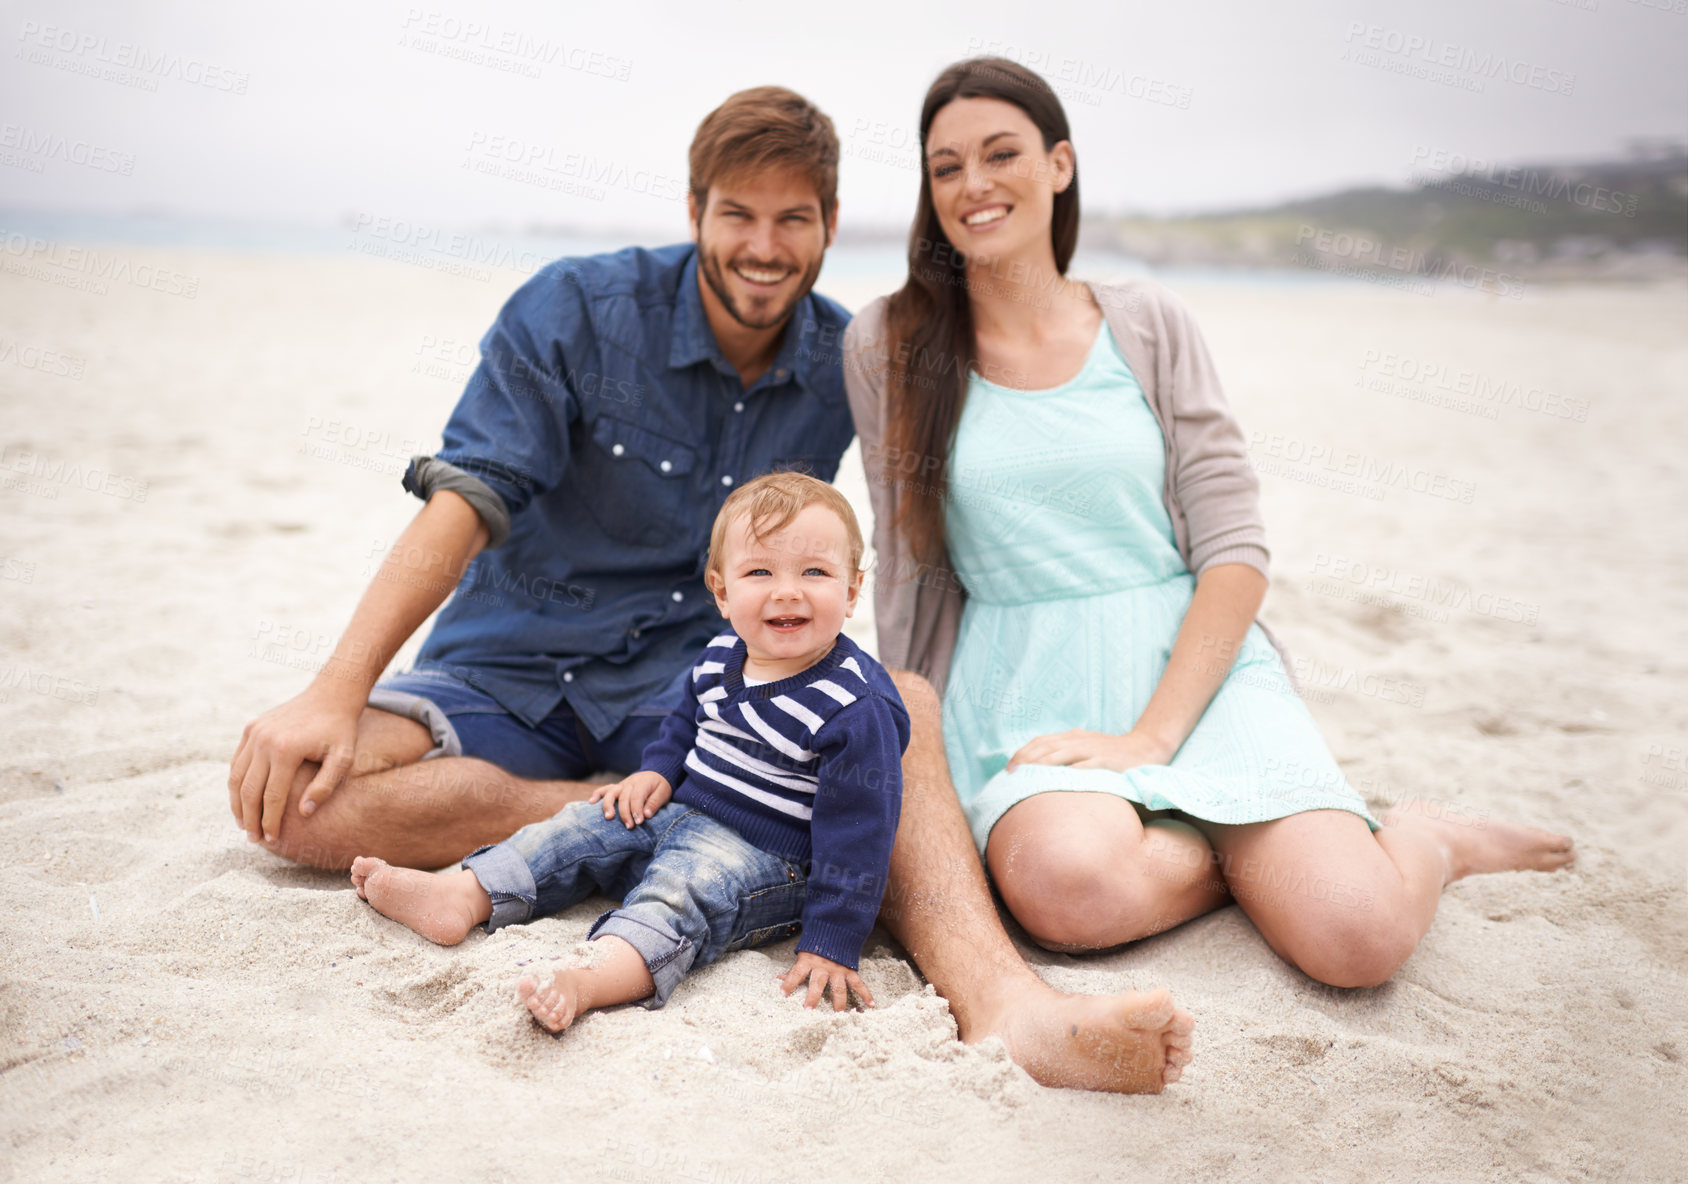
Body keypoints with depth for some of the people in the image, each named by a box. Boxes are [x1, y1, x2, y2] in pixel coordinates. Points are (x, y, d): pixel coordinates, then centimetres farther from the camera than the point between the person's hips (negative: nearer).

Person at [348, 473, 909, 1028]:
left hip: (764, 858, -8)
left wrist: (832, 946, -22)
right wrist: (658, 771, 4)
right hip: (680, 814, 8)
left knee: (682, 887, -33)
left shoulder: (856, 710, -21)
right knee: (581, 829, -1)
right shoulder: (719, 658, 1)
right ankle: (462, 896, -6)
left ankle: (589, 982, -55)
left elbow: (856, 833, -21)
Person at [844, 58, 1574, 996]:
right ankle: (1276, 850, -5)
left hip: (1189, 666, 0)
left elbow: (1235, 551, -1)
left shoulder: (1147, 324, 5)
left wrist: (1150, 736, -14)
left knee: (1358, 937, -22)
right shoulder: (887, 346, 4)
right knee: (1064, 885, -35)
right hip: (1023, 691, 0)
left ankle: (1422, 842, 14)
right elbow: (906, 561, 9)